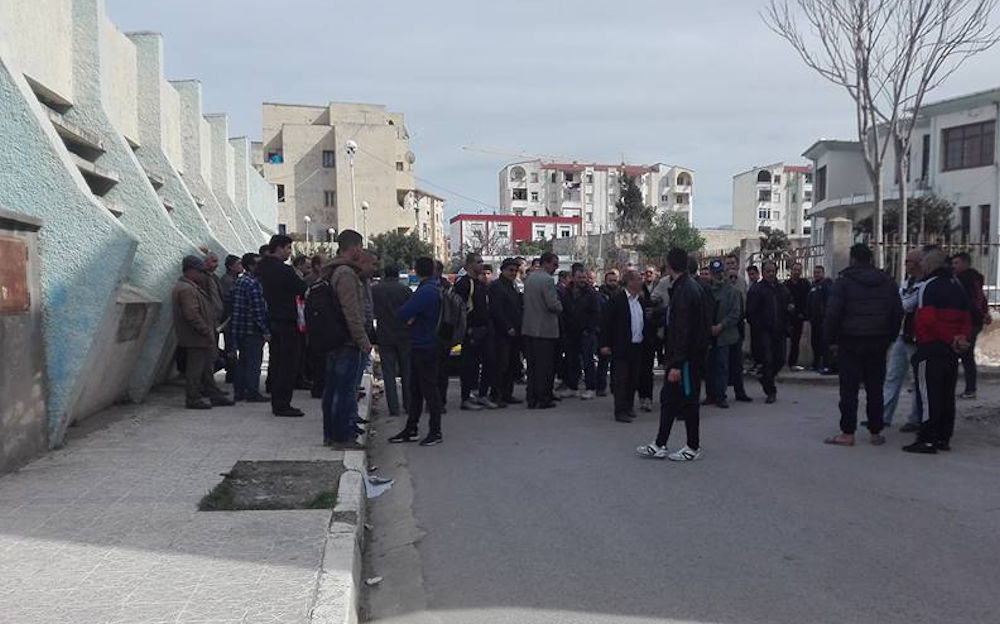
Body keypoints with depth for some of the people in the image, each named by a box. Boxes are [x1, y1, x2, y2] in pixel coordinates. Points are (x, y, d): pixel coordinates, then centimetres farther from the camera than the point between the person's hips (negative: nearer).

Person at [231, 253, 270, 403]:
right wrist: (265, 331, -17)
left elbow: (234, 306, 16)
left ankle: (239, 391, 21)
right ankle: (252, 393, 3)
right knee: (254, 362, -2)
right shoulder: (253, 283, -16)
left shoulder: (238, 281, 12)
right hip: (252, 329, -9)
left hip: (239, 329, 9)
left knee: (242, 361, 15)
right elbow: (258, 310, -20)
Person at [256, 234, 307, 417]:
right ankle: (282, 405, -1)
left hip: (272, 321, 9)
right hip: (286, 322, -9)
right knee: (288, 364, -3)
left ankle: (277, 403, 21)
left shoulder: (262, 269, 9)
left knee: (276, 362, 15)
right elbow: (304, 290, -12)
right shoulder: (283, 270, -17)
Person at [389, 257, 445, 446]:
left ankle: (436, 432, 8)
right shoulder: (435, 288, 11)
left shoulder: (426, 291, -20)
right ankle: (411, 429, 22)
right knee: (416, 388, 14)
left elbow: (403, 314, -21)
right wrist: (411, 317, -5)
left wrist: (410, 317, -1)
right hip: (420, 345, 10)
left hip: (426, 347, -10)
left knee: (429, 388, -1)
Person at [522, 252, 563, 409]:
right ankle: (543, 400, 3)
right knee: (545, 366, -1)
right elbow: (552, 304, -19)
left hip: (528, 329, 8)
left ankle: (532, 399, 14)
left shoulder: (529, 278, 12)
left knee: (532, 365, 11)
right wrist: (560, 307, 3)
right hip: (545, 329, -8)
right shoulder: (547, 280, -14)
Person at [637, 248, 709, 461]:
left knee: (688, 400, 2)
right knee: (668, 397, 14)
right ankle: (659, 446, 20)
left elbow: (682, 330, -24)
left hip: (687, 357, -10)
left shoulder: (684, 291, -20)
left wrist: (677, 364, -23)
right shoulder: (693, 287, 10)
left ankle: (693, 448, 16)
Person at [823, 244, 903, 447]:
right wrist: (889, 337, 17)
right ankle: (876, 432, 13)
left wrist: (830, 338, -3)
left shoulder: (843, 281, -7)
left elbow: (833, 313, -12)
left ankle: (848, 433, -1)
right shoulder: (888, 282, 9)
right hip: (878, 342, 4)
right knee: (875, 388, 9)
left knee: (849, 388, -2)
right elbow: (898, 313, 11)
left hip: (851, 341, -4)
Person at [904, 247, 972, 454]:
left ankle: (927, 440, -6)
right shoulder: (958, 285, 15)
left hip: (931, 349, -8)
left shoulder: (929, 286, -12)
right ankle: (944, 438, 18)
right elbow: (968, 317, 15)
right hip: (953, 351, 8)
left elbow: (926, 319, -20)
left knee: (929, 394, -6)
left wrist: (952, 340, -12)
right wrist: (963, 338, 3)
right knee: (947, 395, 13)